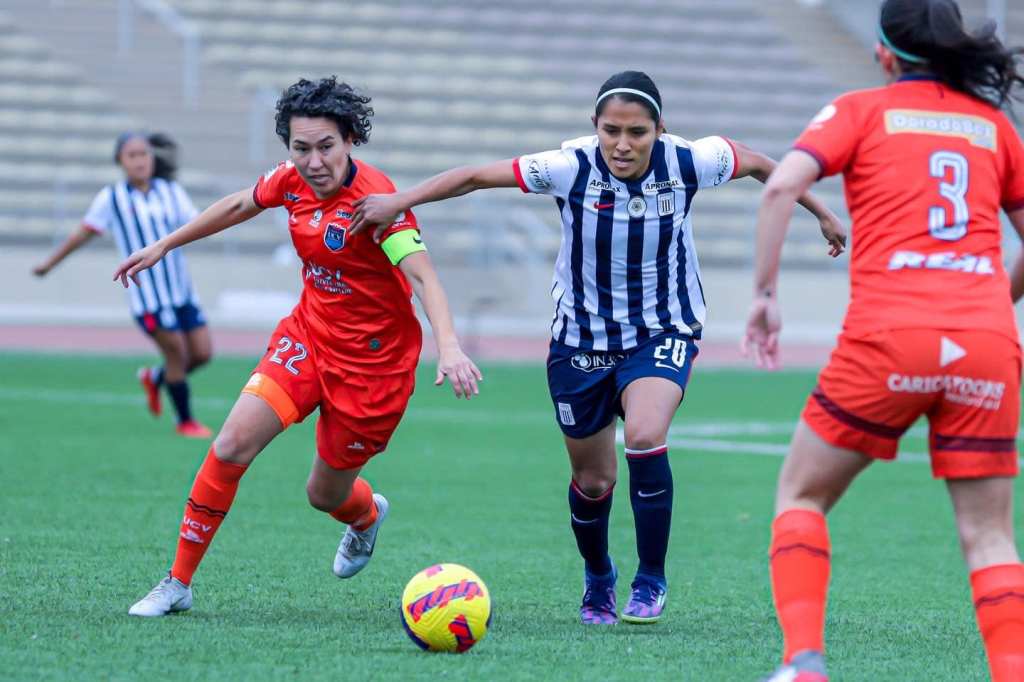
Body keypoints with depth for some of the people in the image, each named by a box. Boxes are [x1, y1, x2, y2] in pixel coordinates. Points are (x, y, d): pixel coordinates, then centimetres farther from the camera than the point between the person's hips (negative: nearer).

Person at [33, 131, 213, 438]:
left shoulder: (171, 192, 7)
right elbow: (84, 233, 6)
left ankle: (155, 378, 33)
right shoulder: (111, 199, -2)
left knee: (202, 353, 3)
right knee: (177, 354, -7)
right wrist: (50, 263, 11)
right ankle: (185, 421, 13)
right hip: (148, 295, -5)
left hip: (181, 289, 5)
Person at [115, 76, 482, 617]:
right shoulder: (292, 181, -6)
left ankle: (367, 515, 49)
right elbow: (239, 205, 15)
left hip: (372, 360, -5)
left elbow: (422, 276, -36)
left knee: (326, 495, 8)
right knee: (232, 446, -13)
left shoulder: (376, 198, -26)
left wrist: (448, 346, -51)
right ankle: (178, 583, -2)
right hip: (308, 334, 5)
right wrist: (165, 245, 22)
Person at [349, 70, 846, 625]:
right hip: (581, 337, 1)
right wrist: (398, 202, -18)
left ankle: (651, 581, -10)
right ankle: (597, 579, 41)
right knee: (592, 480, 9)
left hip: (662, 332, -1)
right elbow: (477, 176, -14)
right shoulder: (572, 168, -20)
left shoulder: (685, 163, -17)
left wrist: (820, 212, 14)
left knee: (644, 437, -28)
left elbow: (755, 163, 2)